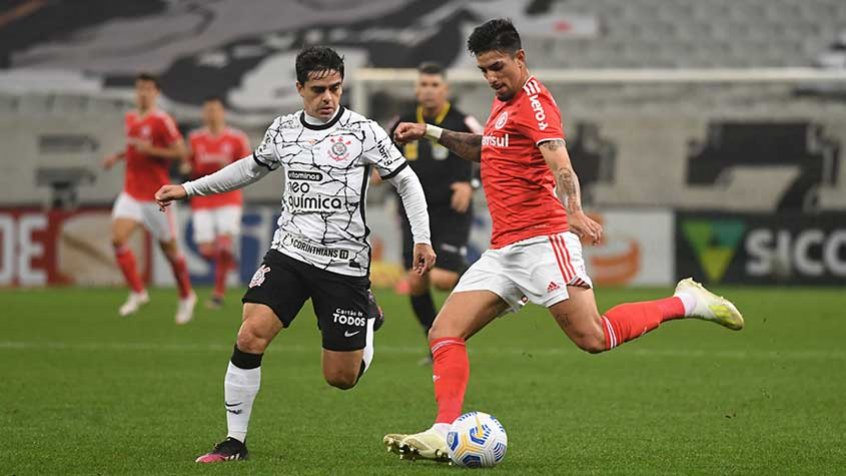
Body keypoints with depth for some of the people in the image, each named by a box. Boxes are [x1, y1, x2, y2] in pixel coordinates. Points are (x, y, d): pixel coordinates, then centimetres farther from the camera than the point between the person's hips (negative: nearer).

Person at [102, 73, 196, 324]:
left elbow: (181, 152, -15)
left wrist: (149, 150, -23)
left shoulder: (162, 120, -12)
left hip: (156, 196, -6)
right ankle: (137, 292, -4)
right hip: (131, 193, 6)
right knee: (117, 238, -15)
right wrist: (118, 156, 11)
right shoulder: (130, 118, 10)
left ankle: (186, 296, 27)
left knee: (169, 248, 6)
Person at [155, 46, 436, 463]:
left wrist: (422, 238, -5)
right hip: (289, 253, 3)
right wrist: (190, 189, 24)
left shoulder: (363, 132, -6)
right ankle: (235, 441, -8)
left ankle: (368, 318, 37)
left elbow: (406, 181, 3)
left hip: (344, 263, -3)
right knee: (250, 336, -20)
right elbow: (253, 168, 25)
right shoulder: (282, 131, 5)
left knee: (341, 377, 1)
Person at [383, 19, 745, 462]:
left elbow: (560, 165, -24)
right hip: (502, 250, 9)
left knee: (593, 338, -18)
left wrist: (574, 210, -42)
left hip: (541, 241, -9)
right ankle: (443, 434, -11)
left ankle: (686, 301, 1)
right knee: (443, 334, -4)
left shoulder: (533, 101, -8)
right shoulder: (504, 102, 20)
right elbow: (484, 147, 41)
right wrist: (431, 132, 31)